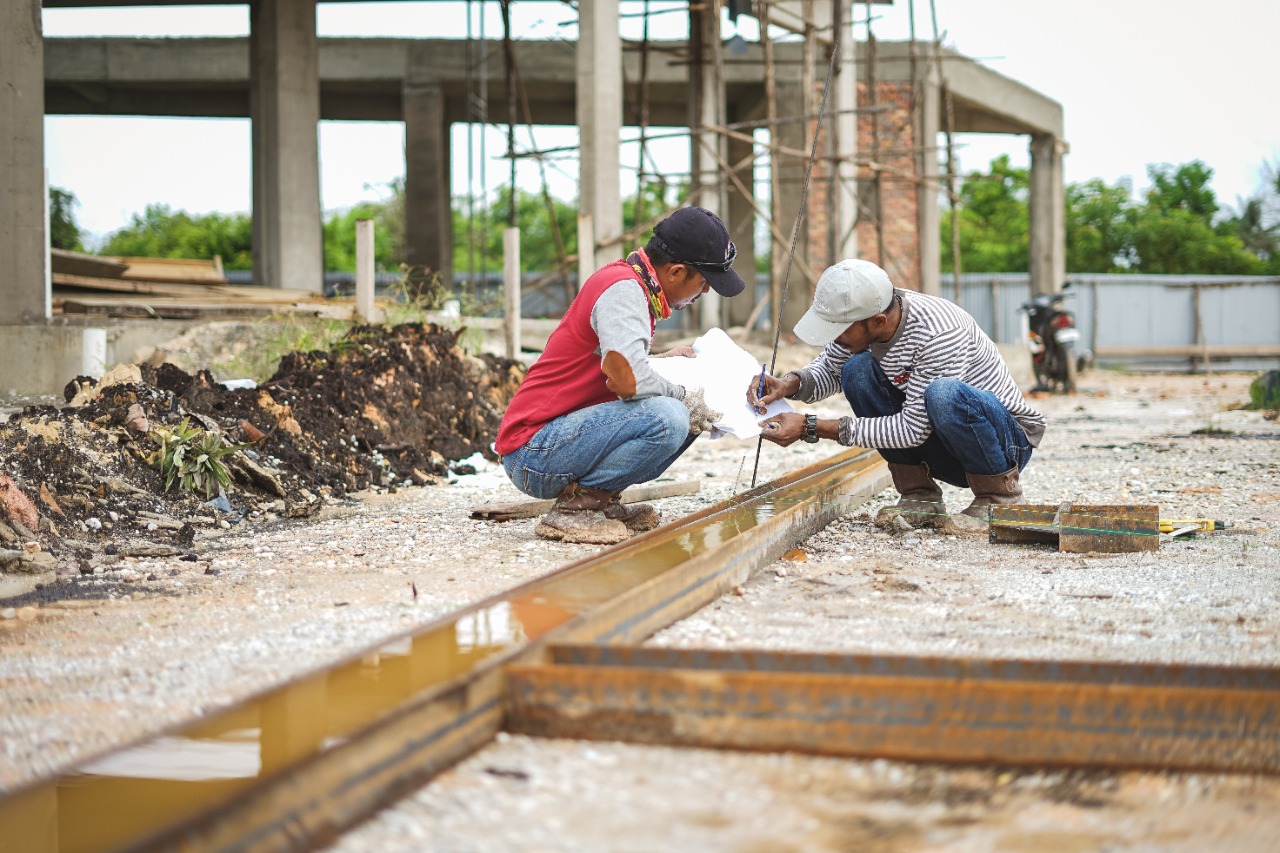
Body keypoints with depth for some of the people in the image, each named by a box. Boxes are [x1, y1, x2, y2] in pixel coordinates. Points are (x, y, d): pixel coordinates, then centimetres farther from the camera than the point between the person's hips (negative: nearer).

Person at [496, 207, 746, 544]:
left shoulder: (634, 286, 14)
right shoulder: (623, 288, -17)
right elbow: (626, 379, -30)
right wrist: (683, 396, -13)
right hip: (534, 452, -10)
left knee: (690, 414, 9)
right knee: (668, 418, -28)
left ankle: (601, 501, 6)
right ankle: (574, 506, -13)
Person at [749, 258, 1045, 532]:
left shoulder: (941, 333, -31)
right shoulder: (861, 316, -11)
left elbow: (913, 429, -29)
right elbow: (828, 369, 8)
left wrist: (811, 427, -29)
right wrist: (790, 384, -16)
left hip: (1009, 441, -7)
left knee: (943, 394, -37)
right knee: (857, 369, -13)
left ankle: (1000, 494, -11)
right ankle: (920, 497, -4)